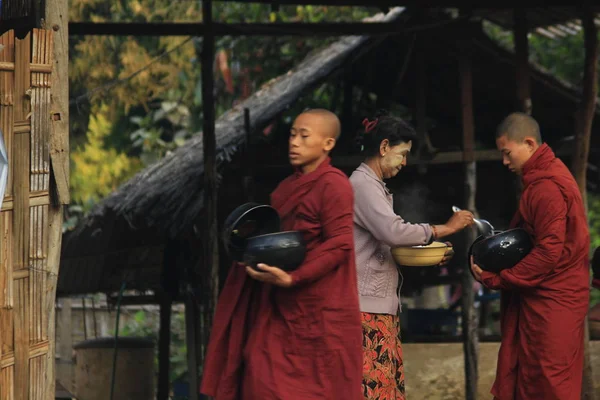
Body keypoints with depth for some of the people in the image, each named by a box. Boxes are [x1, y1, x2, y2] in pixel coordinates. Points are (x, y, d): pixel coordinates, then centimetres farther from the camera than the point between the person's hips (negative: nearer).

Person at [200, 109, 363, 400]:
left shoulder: (334, 185, -10)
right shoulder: (288, 187, 16)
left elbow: (339, 245, -17)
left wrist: (292, 278, -24)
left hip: (318, 308, -8)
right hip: (280, 305, 8)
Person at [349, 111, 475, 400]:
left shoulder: (374, 186, 20)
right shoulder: (362, 184, -11)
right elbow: (393, 231, -23)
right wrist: (445, 229, -13)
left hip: (381, 305, 10)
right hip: (366, 307, -10)